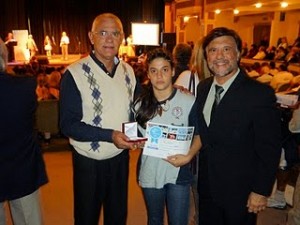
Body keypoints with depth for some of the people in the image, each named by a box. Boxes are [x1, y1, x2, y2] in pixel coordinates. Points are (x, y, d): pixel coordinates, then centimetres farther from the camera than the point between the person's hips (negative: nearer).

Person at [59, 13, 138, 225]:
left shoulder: (128, 71, 2)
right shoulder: (75, 74, -15)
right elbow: (68, 124, -17)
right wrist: (110, 135, -26)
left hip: (120, 158, 5)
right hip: (89, 162, -4)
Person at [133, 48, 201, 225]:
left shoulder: (189, 101, -10)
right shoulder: (140, 104, -1)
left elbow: (199, 134, -2)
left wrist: (189, 156, -18)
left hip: (178, 172, -2)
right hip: (150, 173, 3)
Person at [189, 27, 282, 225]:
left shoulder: (260, 93, -18)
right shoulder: (203, 87, 1)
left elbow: (269, 149, -15)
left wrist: (261, 191, -13)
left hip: (240, 192, -5)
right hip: (207, 186, 5)